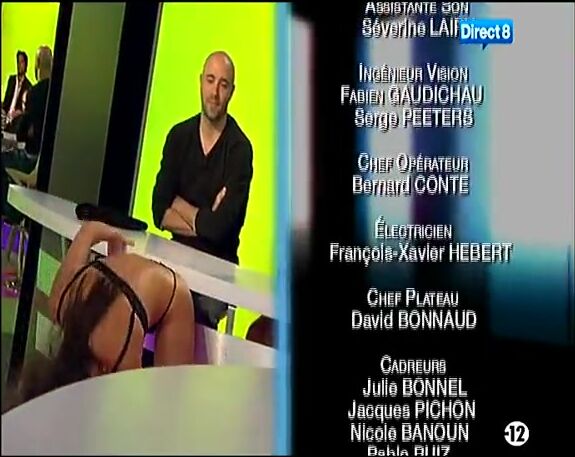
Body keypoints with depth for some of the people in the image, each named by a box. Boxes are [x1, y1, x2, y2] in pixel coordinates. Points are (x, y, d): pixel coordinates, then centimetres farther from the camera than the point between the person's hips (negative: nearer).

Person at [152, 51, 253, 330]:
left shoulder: (240, 149, -11)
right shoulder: (179, 135, 4)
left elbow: (220, 227, -17)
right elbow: (159, 212, -2)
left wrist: (180, 205, -2)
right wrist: (204, 221, -13)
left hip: (218, 265, -4)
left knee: (203, 309, -31)